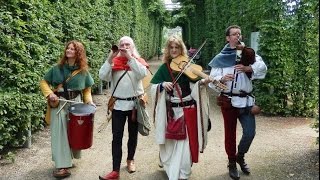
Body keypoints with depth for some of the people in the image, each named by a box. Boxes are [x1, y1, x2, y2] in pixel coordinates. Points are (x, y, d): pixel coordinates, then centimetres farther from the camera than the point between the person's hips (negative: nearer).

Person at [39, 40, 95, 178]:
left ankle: (69, 158, 32)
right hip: (59, 104, -1)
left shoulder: (83, 71, 3)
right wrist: (49, 94, -9)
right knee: (60, 134, -4)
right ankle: (62, 165, 0)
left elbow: (87, 89, 10)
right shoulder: (57, 68, 1)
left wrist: (89, 101, -7)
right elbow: (44, 82, 8)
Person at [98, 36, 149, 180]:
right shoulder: (114, 62, 2)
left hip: (135, 104, 0)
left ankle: (130, 160, 37)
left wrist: (130, 57, -22)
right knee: (117, 137, -2)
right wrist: (109, 59, -18)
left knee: (133, 134, 15)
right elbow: (102, 76, -10)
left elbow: (142, 74, -20)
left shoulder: (138, 61, 0)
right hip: (118, 104, 0)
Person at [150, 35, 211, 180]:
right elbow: (153, 87, -2)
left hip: (187, 109, -1)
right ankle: (166, 161, 44)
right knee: (170, 140, 15)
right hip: (170, 110, 1)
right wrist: (162, 84, -21)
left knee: (184, 142, -3)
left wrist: (202, 82, -26)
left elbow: (194, 86, -6)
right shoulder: (164, 67, 3)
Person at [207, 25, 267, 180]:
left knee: (250, 132, 1)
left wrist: (248, 68, -24)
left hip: (246, 100, 2)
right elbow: (212, 80, -2)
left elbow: (262, 67, -8)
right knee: (230, 134, 8)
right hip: (228, 100, -2)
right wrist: (222, 79, -21)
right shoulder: (221, 58, 2)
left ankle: (240, 157, 29)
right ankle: (232, 164, 27)